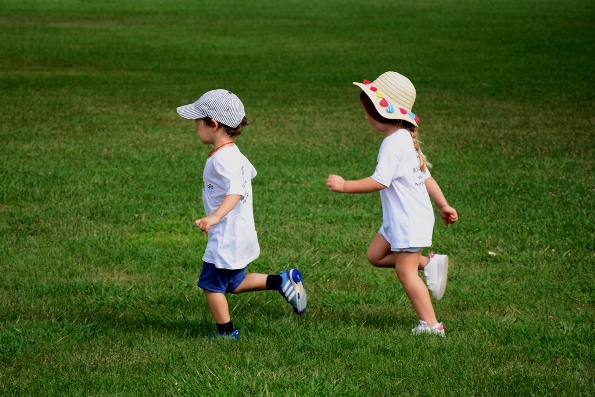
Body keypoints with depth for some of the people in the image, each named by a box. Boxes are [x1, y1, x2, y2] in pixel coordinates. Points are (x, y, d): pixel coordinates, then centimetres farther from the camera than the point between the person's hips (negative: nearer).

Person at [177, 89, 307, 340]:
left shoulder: (223, 159, -22)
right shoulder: (234, 154, 9)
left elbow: (236, 191, -35)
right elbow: (250, 173, 28)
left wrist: (215, 217, -49)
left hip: (227, 237, -10)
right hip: (238, 234, 10)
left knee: (211, 284, 1)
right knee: (234, 284, 19)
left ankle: (226, 332, 9)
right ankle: (283, 281, 15)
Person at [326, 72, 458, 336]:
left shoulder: (393, 143, -21)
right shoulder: (407, 140, 11)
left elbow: (380, 181, -27)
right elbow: (425, 176, 17)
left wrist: (344, 186, -20)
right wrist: (443, 205, 22)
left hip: (409, 221, -10)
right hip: (398, 219, 10)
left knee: (405, 270, -2)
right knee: (375, 255, 14)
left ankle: (431, 324, 2)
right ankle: (429, 263, 14)